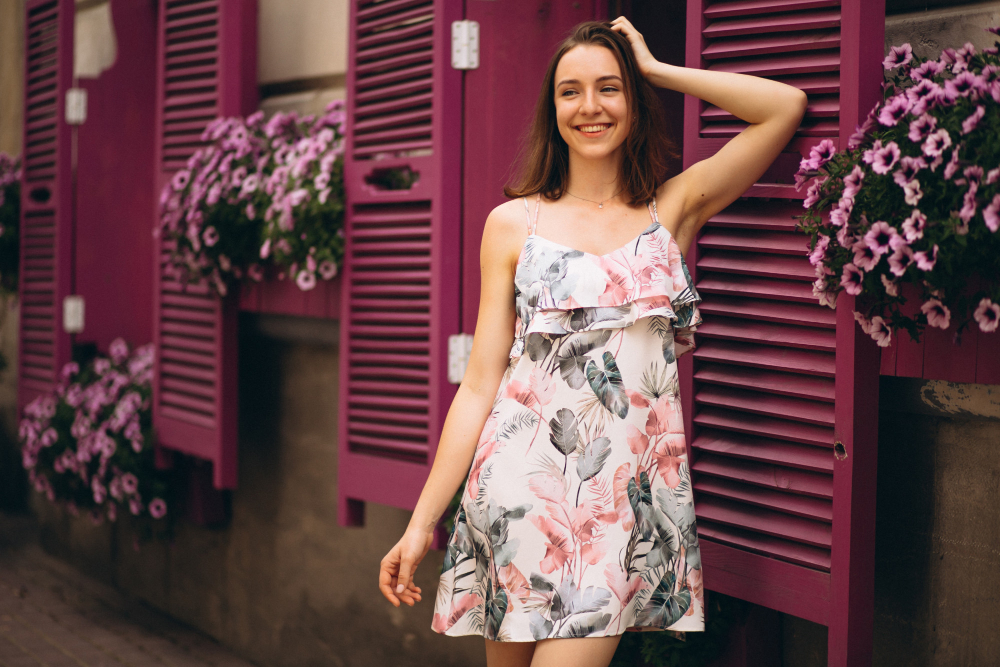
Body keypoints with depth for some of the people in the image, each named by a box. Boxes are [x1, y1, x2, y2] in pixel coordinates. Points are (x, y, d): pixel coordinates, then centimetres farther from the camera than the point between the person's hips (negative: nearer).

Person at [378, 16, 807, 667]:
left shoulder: (673, 209, 10)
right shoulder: (513, 223, 9)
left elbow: (787, 105, 1)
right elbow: (480, 382, 6)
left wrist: (654, 68, 7)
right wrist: (422, 521, 2)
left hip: (628, 492, 0)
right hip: (520, 484, 0)